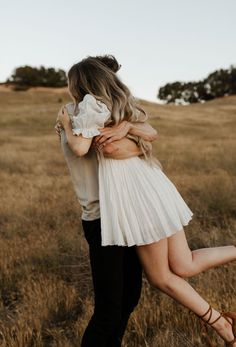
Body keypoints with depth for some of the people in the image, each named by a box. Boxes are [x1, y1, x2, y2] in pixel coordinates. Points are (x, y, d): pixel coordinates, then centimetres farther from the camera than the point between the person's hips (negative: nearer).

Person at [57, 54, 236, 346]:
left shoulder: (91, 103, -5)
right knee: (184, 266, 13)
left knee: (161, 277, 7)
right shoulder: (121, 103, 19)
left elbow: (80, 148, -13)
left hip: (137, 194, -8)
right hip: (153, 188, 8)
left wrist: (66, 123, 4)